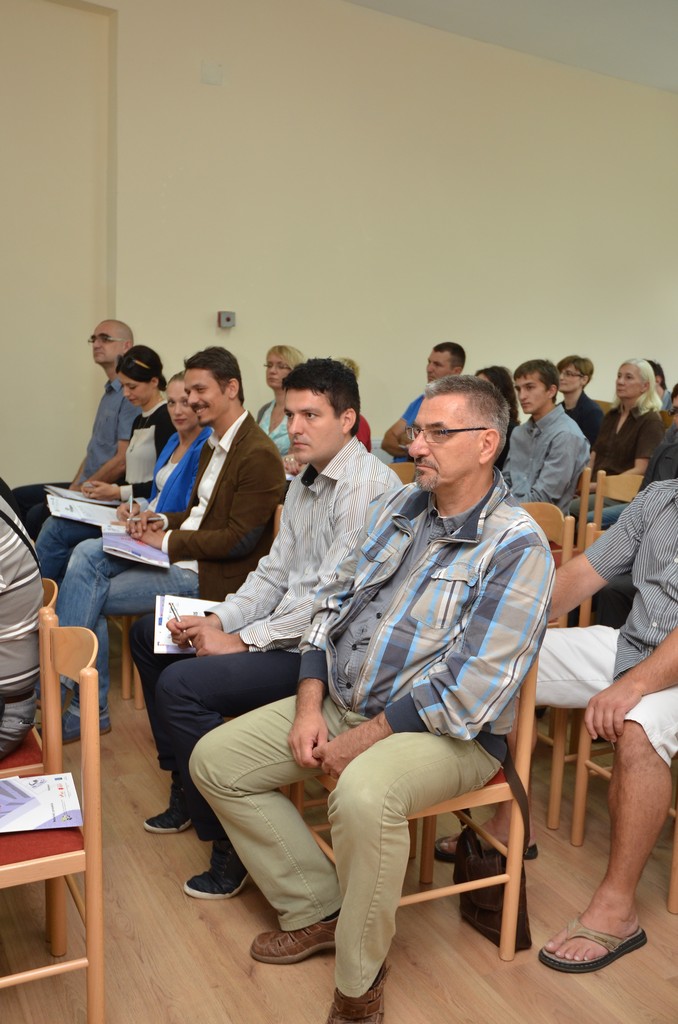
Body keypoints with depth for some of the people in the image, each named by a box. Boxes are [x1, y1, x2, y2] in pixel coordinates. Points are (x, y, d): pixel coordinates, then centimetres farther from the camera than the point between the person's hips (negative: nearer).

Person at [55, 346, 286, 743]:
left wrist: (168, 542, -16)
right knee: (87, 553, -7)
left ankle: (84, 708, 4)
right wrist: (163, 521, 2)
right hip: (179, 553, 9)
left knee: (93, 595, -13)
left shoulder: (259, 455, -18)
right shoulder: (214, 444, 14)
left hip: (210, 575, -9)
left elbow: (239, 540, -21)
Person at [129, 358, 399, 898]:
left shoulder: (367, 485, -20)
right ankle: (186, 788, 27)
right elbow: (274, 571, 12)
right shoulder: (305, 483, 12)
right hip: (291, 627, 11)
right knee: (149, 633, 16)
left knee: (182, 684, -25)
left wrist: (242, 641, -17)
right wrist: (219, 620, -4)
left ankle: (231, 846, -6)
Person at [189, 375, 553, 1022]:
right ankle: (318, 910, 12)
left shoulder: (517, 546, -15)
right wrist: (309, 708, -4)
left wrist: (361, 740, -18)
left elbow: (474, 687, -21)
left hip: (446, 731, -7)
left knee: (363, 793, -37)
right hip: (339, 701, 8)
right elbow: (332, 604, 9)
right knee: (214, 760, 2)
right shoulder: (395, 507, 8)